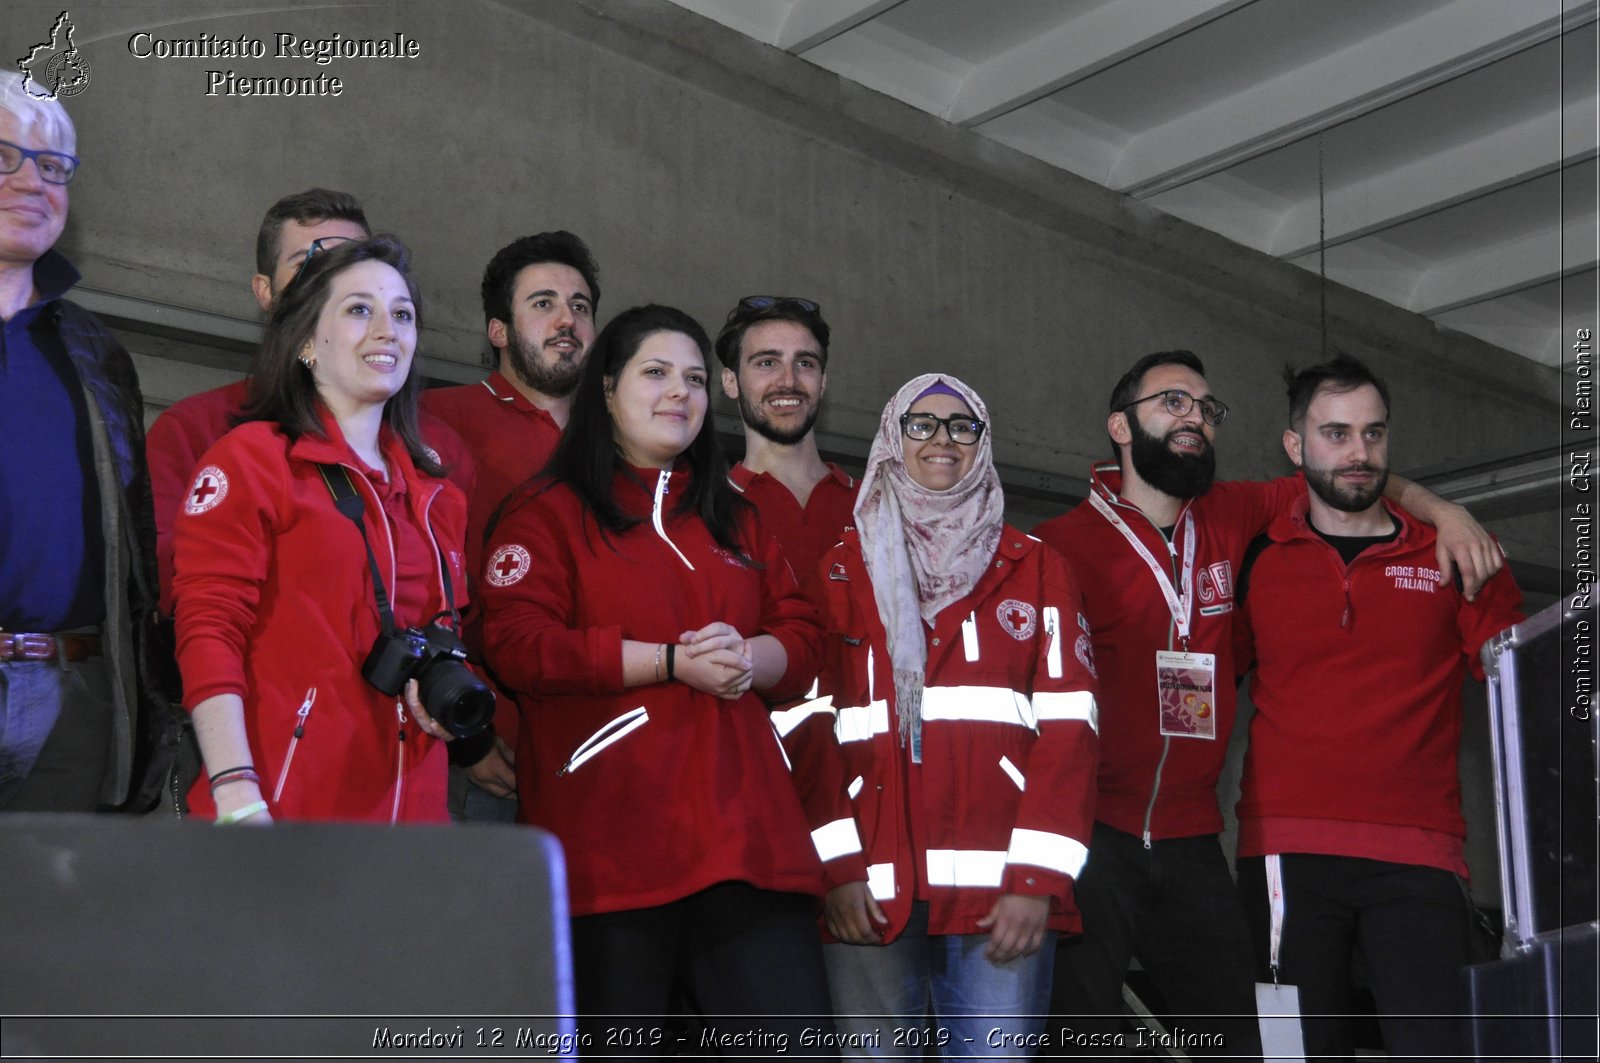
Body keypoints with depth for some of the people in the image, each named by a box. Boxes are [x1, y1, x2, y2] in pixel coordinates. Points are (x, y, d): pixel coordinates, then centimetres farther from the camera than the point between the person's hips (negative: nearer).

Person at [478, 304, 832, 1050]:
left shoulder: (734, 521, 23)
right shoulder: (548, 512, 6)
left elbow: (801, 637, 18)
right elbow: (517, 645, -8)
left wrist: (749, 657, -6)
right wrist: (671, 661, -12)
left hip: (741, 833, 5)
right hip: (609, 841, -4)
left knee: (796, 1033, -1)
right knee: (619, 1042, 0)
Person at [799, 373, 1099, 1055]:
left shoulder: (1034, 569, 12)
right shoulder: (839, 572, 13)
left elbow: (1068, 726, 3)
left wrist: (1036, 878, -7)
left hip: (1002, 895, 0)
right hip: (869, 896, 1)